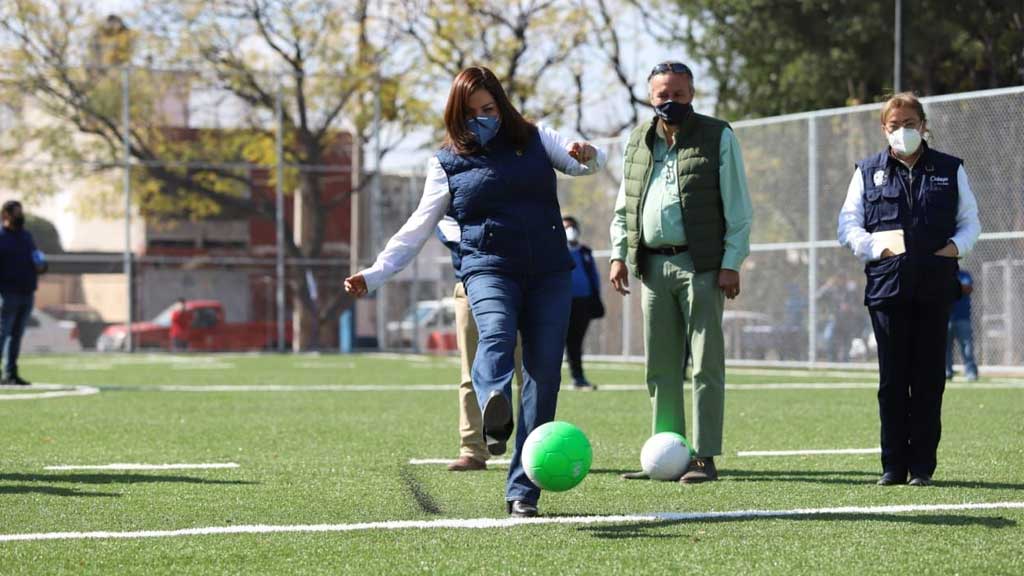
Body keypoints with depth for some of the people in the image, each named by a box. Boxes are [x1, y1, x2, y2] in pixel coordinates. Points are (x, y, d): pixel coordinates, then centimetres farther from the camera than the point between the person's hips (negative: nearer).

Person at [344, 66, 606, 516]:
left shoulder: (535, 140, 13)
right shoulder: (447, 163, 10)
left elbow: (587, 164, 9)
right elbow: (417, 229, 12)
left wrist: (587, 154, -16)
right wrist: (373, 275, 3)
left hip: (548, 274, 2)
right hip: (488, 269, -2)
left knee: (544, 371, -7)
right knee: (496, 333, -33)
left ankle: (522, 490, -5)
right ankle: (495, 416, -66)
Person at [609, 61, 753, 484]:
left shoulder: (718, 138, 2)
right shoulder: (638, 142, 15)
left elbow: (737, 208, -1)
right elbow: (624, 207, 22)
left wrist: (731, 262, -8)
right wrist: (618, 254, 10)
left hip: (701, 265, -5)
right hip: (652, 266, 5)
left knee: (705, 364, -5)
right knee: (660, 367, 7)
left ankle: (704, 457, -4)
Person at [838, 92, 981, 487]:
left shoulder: (950, 170, 12)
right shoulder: (869, 172, 11)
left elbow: (970, 221, 15)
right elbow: (847, 227, 8)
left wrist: (956, 246, -6)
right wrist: (878, 246, -9)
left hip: (935, 289, 0)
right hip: (887, 287, 0)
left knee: (929, 380, 1)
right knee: (892, 380, 0)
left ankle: (922, 466, 6)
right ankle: (893, 465, 5)